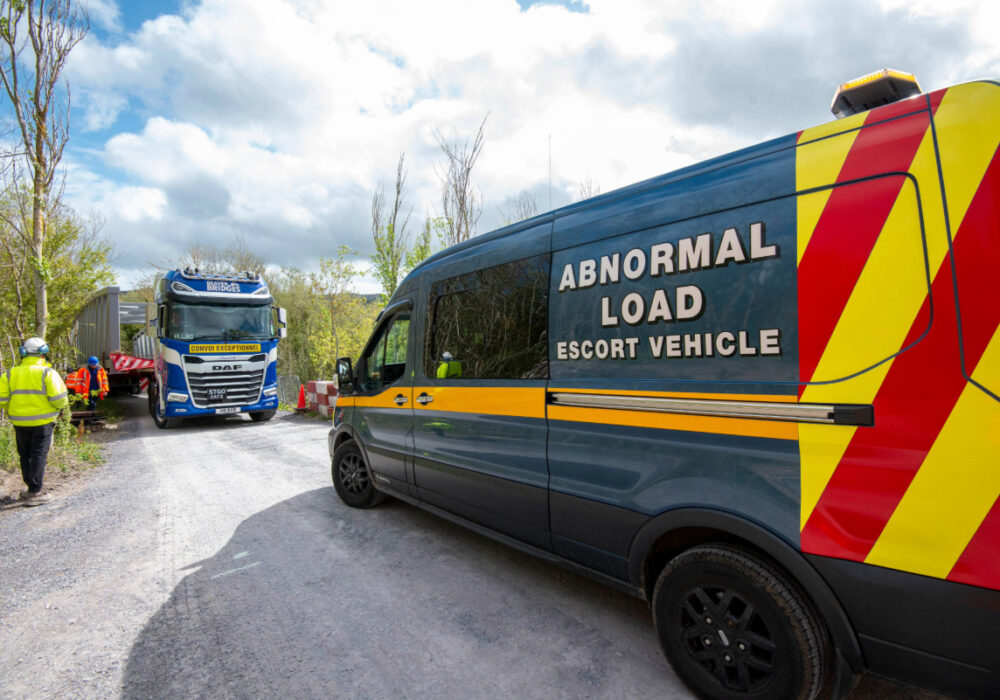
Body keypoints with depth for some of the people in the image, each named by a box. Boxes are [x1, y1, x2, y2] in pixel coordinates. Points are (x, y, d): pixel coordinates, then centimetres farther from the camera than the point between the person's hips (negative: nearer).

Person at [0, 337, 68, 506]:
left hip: (20, 422, 4)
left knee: (25, 456, 16)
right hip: (42, 421, -4)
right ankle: (34, 493, 2)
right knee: (39, 455, 2)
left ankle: (32, 488, 25)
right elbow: (58, 398, -17)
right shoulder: (47, 372, -10)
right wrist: (58, 407, 4)